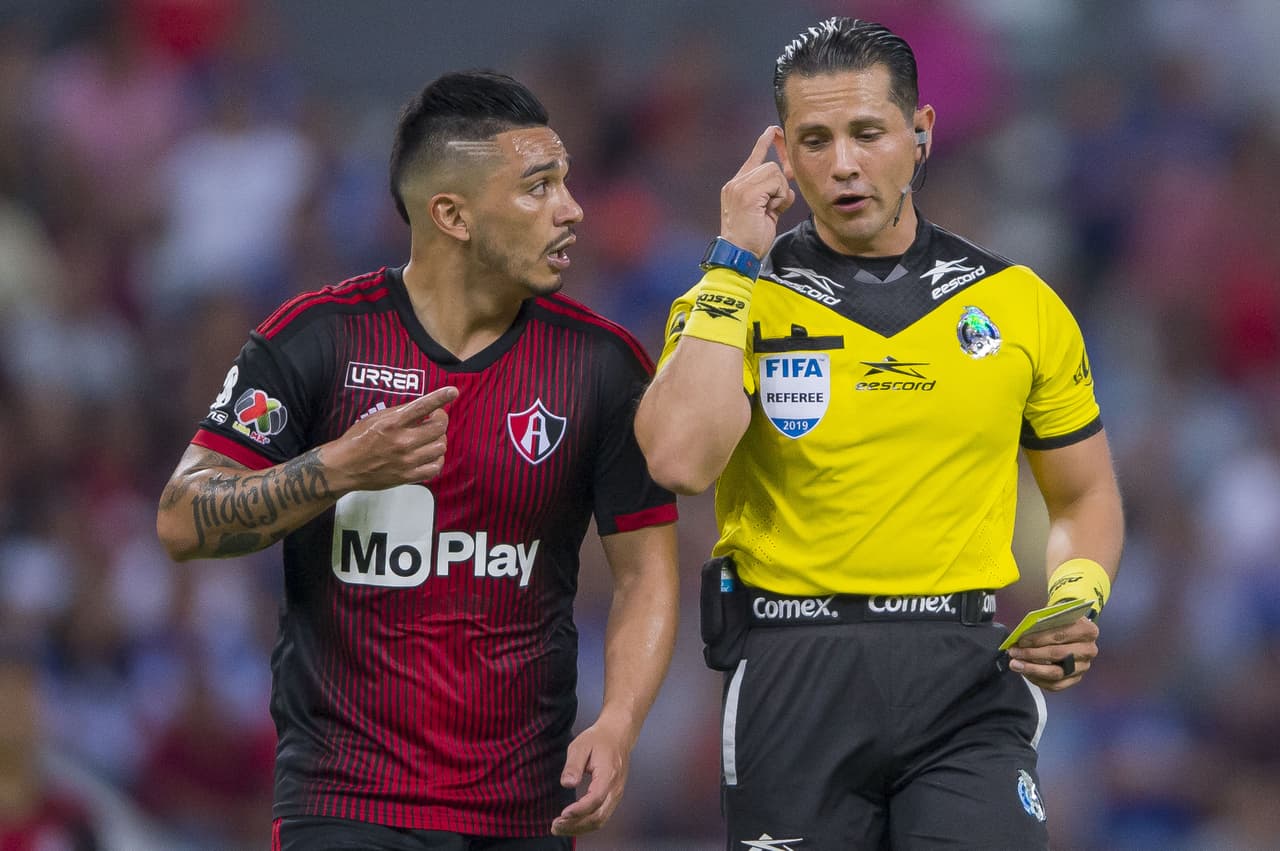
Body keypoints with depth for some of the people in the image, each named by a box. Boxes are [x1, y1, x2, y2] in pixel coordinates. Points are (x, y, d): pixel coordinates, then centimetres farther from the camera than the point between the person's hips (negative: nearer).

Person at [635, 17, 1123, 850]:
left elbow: (1087, 498, 19)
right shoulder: (734, 301, 3)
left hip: (968, 684, 0)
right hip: (793, 679, 0)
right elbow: (681, 460, -17)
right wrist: (736, 265, -11)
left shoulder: (1021, 304, 8)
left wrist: (1076, 607, -2)